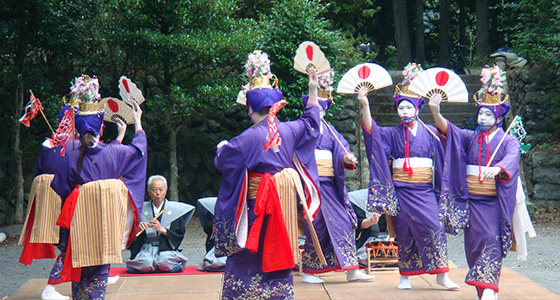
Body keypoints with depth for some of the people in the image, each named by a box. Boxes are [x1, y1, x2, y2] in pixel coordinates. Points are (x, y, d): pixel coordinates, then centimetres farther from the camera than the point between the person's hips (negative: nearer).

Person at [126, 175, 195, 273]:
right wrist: (138, 229, -15)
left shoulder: (175, 209, 9)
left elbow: (179, 235, -1)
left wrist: (162, 229, -16)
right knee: (145, 263, -31)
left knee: (164, 262, -33)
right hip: (146, 249, 1)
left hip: (166, 249, -1)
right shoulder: (142, 208, 12)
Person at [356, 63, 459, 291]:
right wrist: (365, 106, -25)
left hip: (424, 189, -1)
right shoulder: (392, 134, 7)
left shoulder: (429, 132, 7)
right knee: (404, 232, 4)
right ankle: (406, 276, 14)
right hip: (400, 190, 1)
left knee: (433, 227, -12)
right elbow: (371, 131, -10)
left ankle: (441, 275, -7)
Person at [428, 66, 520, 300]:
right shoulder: (470, 137, 9)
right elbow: (448, 130, -8)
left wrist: (496, 168, -45)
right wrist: (435, 113, -29)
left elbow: (511, 159, -21)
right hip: (471, 199, 4)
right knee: (473, 242, 6)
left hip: (494, 200, -4)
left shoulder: (508, 141, 0)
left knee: (492, 239, -13)